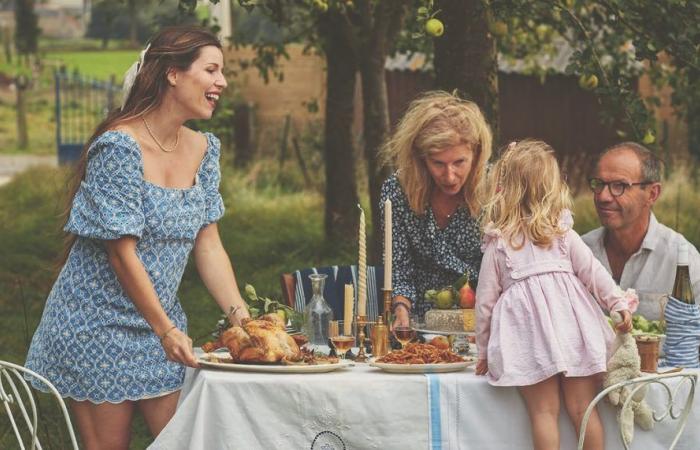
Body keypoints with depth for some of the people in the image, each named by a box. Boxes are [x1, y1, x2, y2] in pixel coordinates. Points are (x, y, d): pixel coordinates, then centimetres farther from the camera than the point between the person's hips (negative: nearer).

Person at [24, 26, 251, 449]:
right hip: (99, 326, -7)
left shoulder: (203, 149, 4)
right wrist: (166, 330, -19)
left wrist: (240, 313, -8)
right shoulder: (119, 148, -20)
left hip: (163, 323, 7)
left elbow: (208, 245, 4)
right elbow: (123, 254, -20)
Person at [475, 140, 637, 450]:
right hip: (571, 326, 2)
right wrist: (619, 303, 17)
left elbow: (485, 299, 7)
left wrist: (484, 349, 14)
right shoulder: (563, 233, 9)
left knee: (543, 412, 1)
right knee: (582, 409, 6)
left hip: (528, 332, -2)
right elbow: (592, 272, 7)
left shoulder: (497, 244, 5)